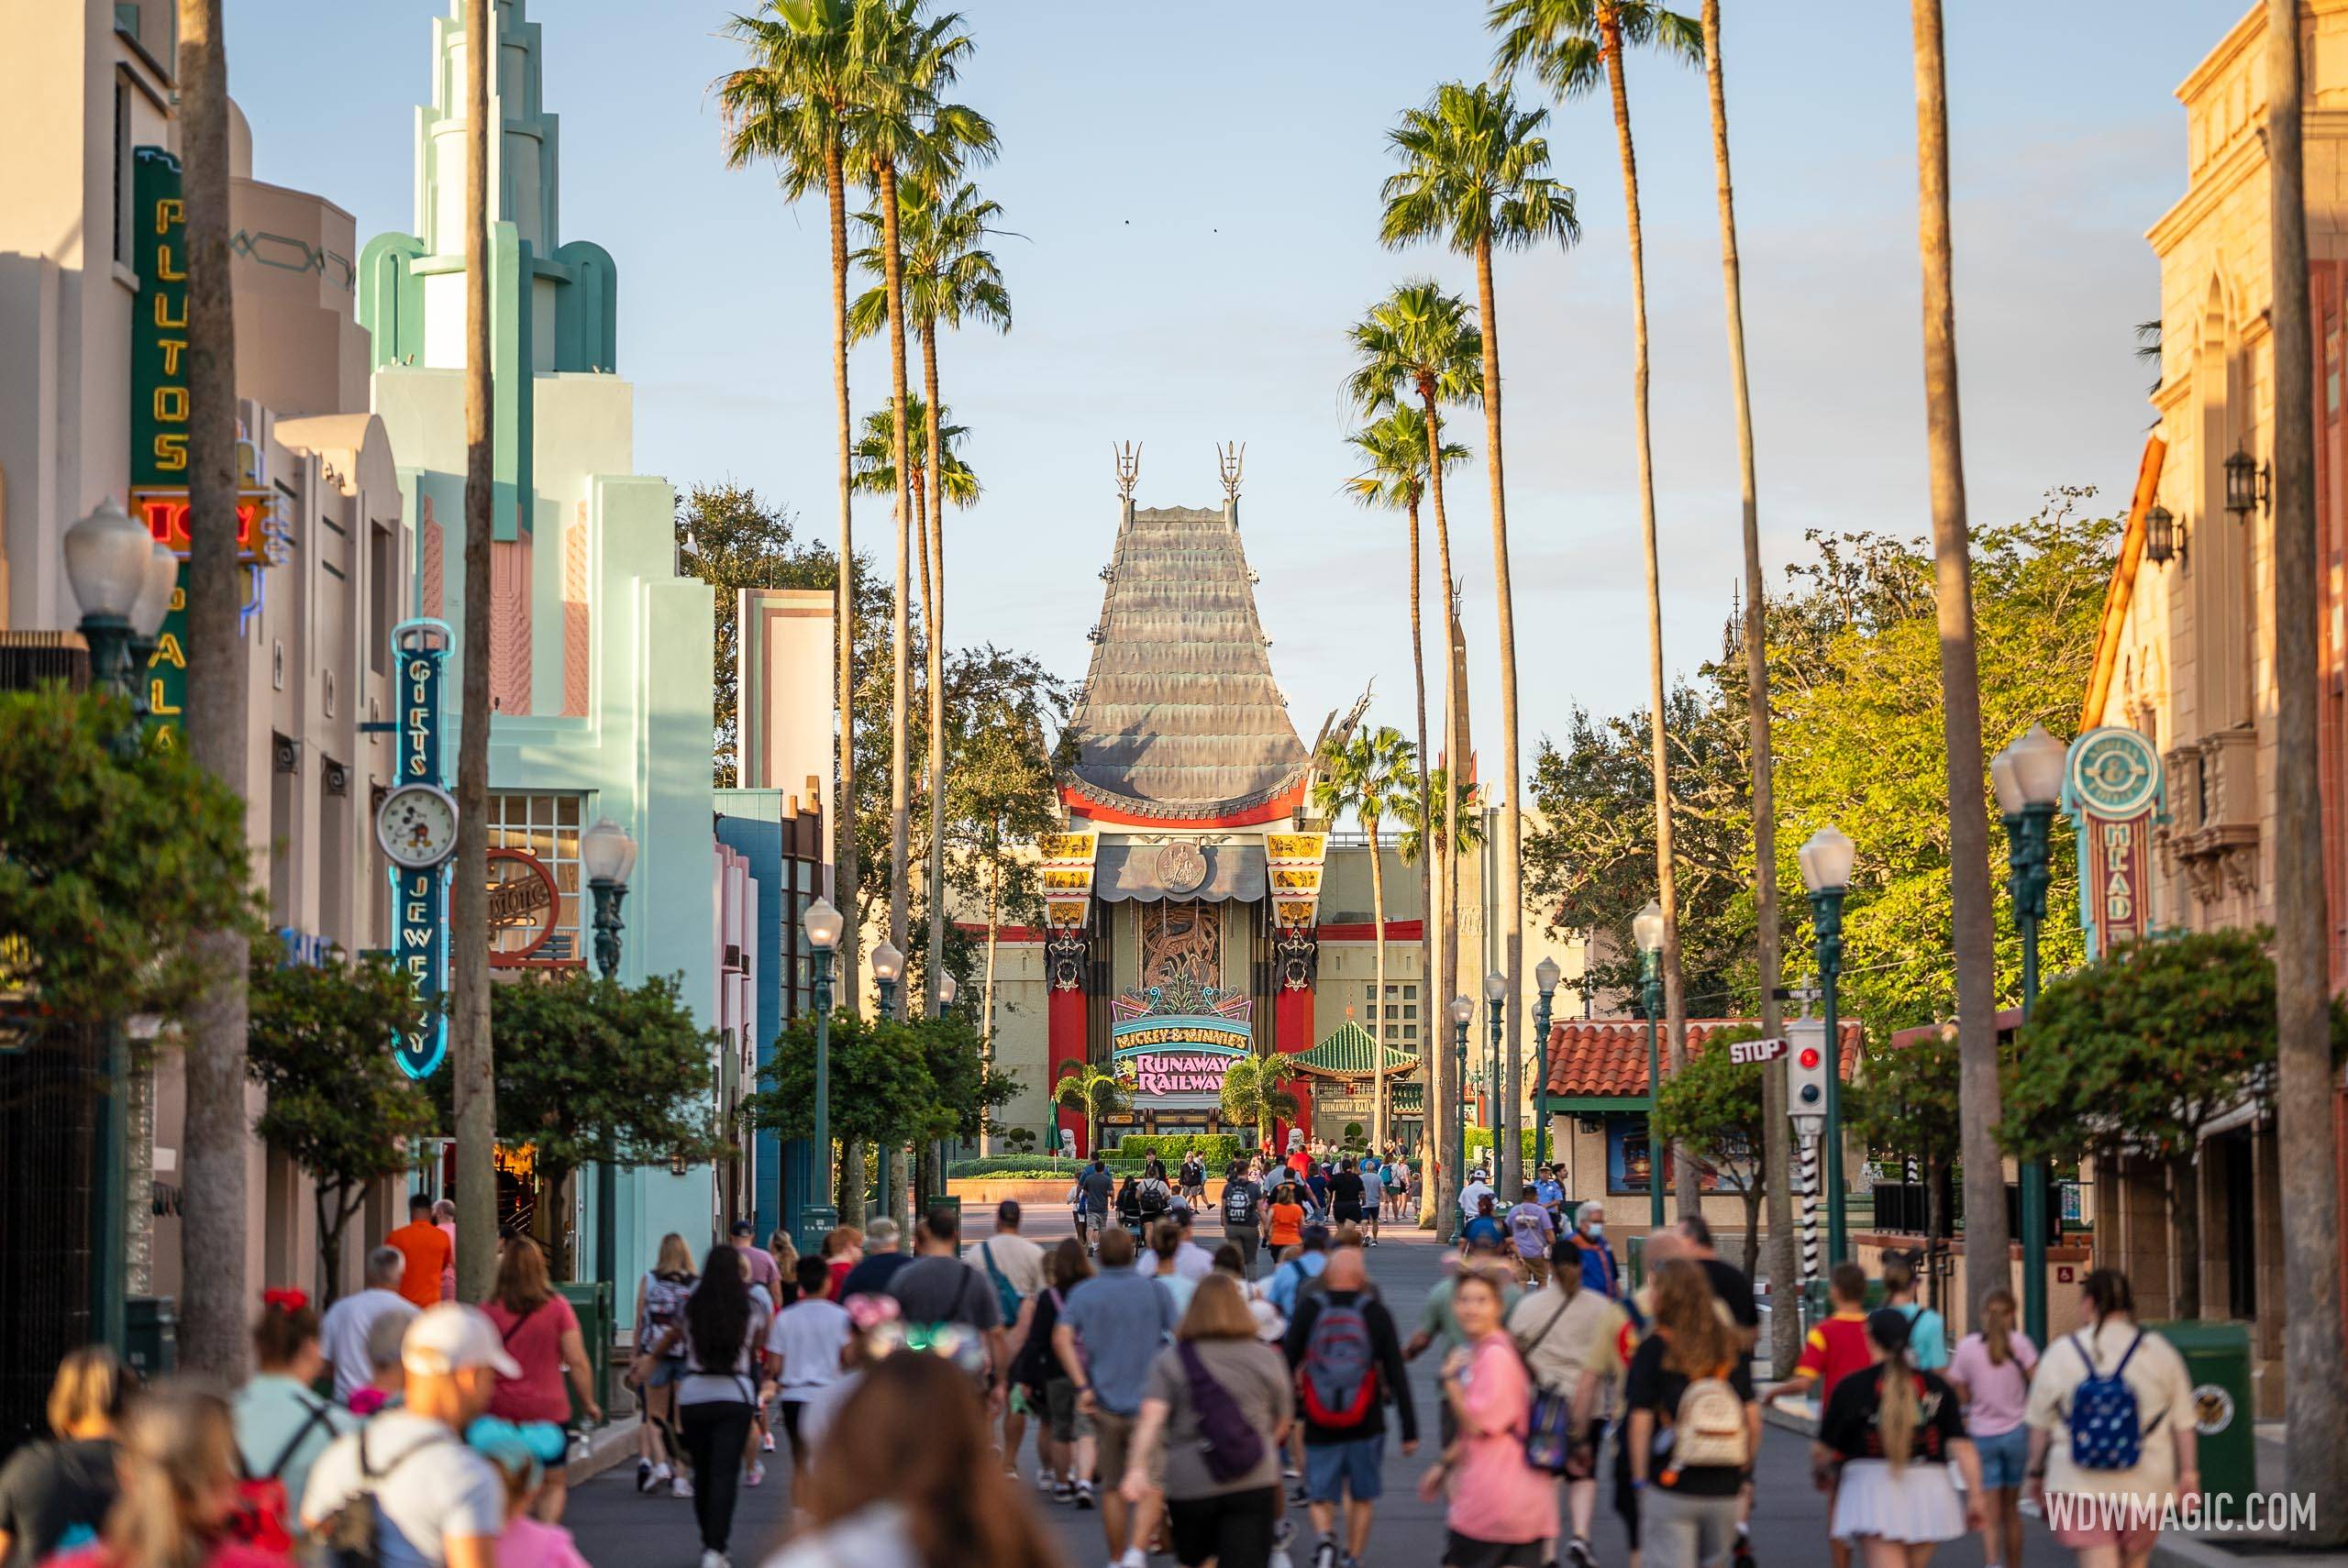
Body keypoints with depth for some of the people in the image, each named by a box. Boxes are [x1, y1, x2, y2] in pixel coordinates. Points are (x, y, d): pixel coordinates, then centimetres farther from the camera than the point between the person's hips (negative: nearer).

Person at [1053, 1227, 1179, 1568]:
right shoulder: (1155, 1290, 1)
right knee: (1150, 1487, -5)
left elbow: (1062, 1338, -12)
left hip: (1104, 1405, 2)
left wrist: (1082, 1386, -12)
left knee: (1114, 1487, 16)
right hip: (1149, 1402, -2)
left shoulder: (1083, 1293, 4)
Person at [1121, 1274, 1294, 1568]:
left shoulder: (1170, 1360, 2)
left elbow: (1151, 1418, -12)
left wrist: (1136, 1468, -20)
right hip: (1255, 1483, 0)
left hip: (1190, 1485, 0)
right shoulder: (1267, 1358, 5)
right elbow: (1282, 1423, 15)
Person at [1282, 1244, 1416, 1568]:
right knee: (1362, 1496, 17)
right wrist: (1409, 1429, 0)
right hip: (1366, 1425, 0)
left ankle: (1325, 1538, -19)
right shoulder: (1376, 1312, -3)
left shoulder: (1308, 1310, -3)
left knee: (1321, 1496, 9)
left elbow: (1287, 1364, -4)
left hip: (1319, 1428, 0)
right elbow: (1397, 1374, -3)